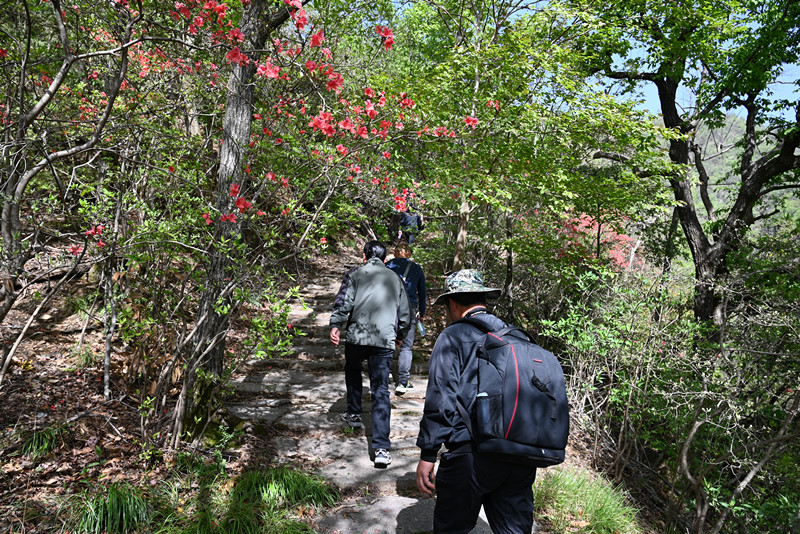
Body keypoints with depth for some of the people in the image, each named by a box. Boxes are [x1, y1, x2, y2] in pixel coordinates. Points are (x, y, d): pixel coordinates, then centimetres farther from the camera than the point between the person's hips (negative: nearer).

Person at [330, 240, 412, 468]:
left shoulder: (355, 275, 8)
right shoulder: (395, 279, 17)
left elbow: (345, 302, -8)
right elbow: (405, 313, 19)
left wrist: (335, 325, -9)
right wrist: (400, 335, 33)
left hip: (356, 337, -1)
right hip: (384, 342, 1)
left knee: (352, 371, 30)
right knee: (381, 391, -2)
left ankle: (354, 413, 42)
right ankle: (381, 447, -8)